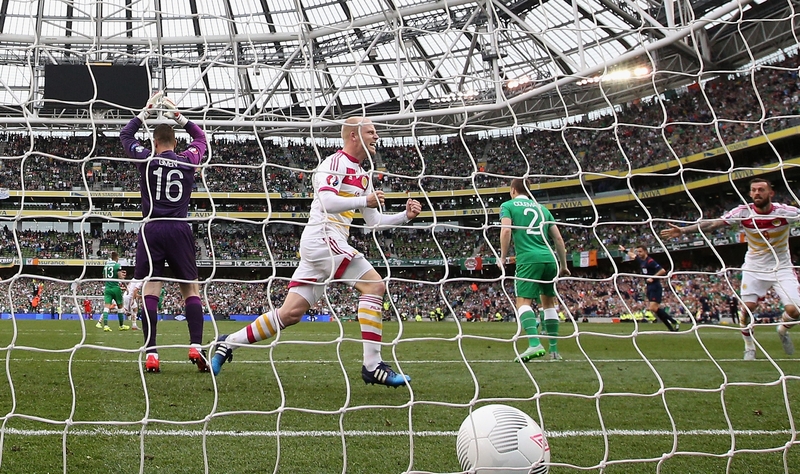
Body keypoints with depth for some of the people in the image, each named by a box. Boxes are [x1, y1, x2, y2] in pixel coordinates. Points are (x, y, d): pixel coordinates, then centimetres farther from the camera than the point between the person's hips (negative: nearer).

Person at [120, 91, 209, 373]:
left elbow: (125, 135, 22)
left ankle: (151, 353, -11)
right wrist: (179, 116, 30)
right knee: (190, 289, 7)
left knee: (150, 289, -3)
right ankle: (196, 347, -5)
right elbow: (200, 138, 28)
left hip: (152, 230, -1)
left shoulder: (146, 159, 3)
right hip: (180, 230, 1)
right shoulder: (188, 160, 6)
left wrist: (146, 112, 27)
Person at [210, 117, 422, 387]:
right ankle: (372, 366, -18)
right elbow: (328, 201, -21)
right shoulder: (336, 162, -6)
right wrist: (365, 200, -14)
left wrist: (405, 216, 11)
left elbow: (374, 222, 24)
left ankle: (229, 343, 14)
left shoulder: (362, 176, 23)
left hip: (327, 243, 9)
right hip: (322, 238, -9)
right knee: (374, 285, -17)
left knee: (291, 313, 5)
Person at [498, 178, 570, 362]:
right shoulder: (541, 208, 22)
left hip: (528, 259, -5)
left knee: (523, 301, -9)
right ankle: (554, 349, 14)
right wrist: (563, 265, 24)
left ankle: (535, 344, -31)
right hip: (550, 259, 5)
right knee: (549, 302, 15)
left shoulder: (508, 205, 9)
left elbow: (506, 230, -9)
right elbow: (558, 238, 18)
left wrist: (503, 257, 0)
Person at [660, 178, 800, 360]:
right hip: (754, 268, 1)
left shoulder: (785, 212, -15)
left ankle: (783, 330, 23)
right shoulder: (743, 212, -13)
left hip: (782, 268, -1)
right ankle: (749, 347, 13)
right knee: (748, 306, -11)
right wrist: (683, 230, -21)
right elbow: (713, 224, -15)